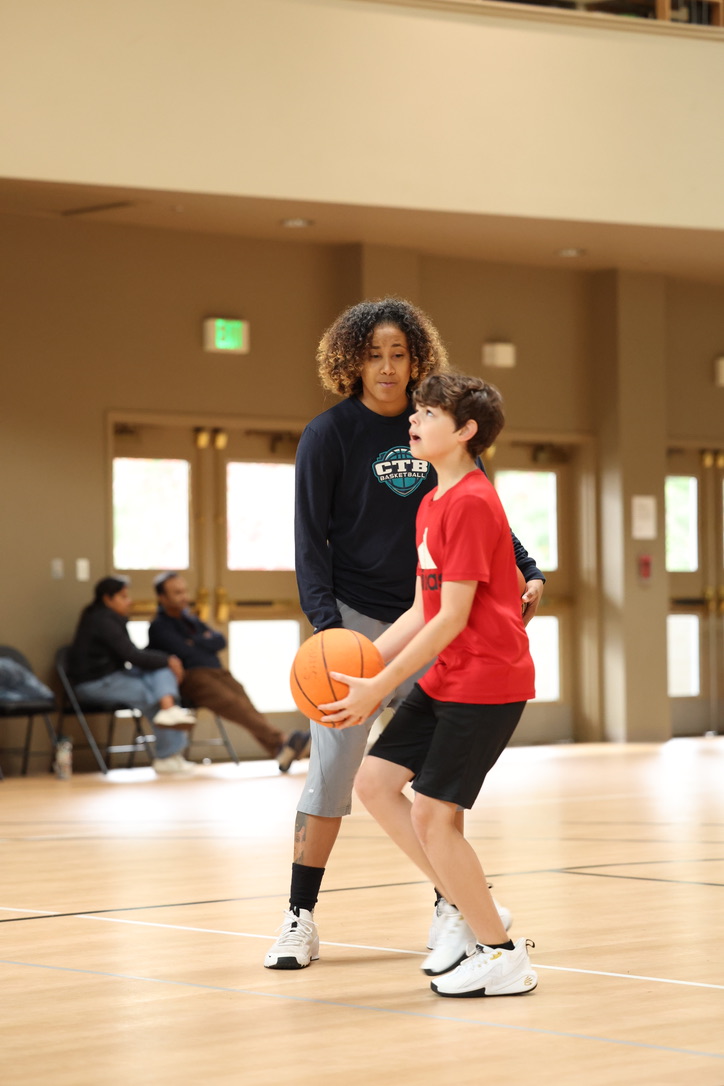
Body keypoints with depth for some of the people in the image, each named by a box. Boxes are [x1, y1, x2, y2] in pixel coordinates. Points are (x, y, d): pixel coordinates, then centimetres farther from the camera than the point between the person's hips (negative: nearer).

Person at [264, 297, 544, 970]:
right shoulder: (329, 434, -4)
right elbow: (310, 540, -5)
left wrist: (528, 572, -2)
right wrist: (324, 620, -17)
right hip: (353, 620, -3)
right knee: (332, 774, -6)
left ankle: (449, 911, 17)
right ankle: (300, 919, 2)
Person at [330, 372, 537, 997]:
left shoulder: (471, 502, -17)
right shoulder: (432, 504, 13)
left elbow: (453, 618, -20)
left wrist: (378, 688, -19)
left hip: (487, 681, -9)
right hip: (444, 680, 9)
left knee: (431, 813, -8)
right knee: (375, 782, 7)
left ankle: (505, 959, 3)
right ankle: (467, 903, 16)